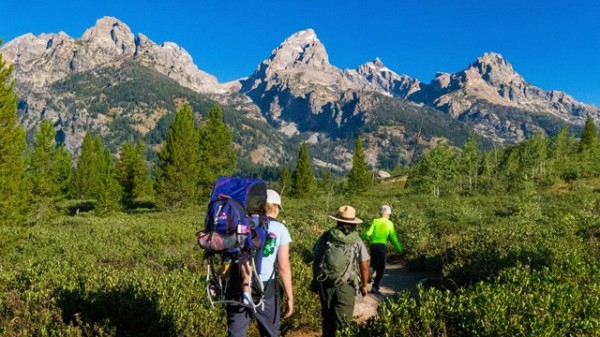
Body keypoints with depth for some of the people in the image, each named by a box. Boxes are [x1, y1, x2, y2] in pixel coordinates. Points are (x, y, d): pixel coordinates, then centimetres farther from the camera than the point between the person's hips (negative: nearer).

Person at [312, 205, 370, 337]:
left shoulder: (326, 236, -1)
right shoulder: (357, 241, -1)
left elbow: (316, 261, 3)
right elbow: (364, 266, 3)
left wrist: (316, 280, 17)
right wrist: (364, 285, 17)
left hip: (325, 284, 2)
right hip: (346, 286, -2)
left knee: (327, 318, 19)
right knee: (341, 322, 3)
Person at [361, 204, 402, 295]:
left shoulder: (375, 221, 8)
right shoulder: (389, 223, 4)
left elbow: (368, 233, -3)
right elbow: (393, 237, 1)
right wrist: (399, 248, 11)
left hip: (373, 245, 3)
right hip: (382, 246, -2)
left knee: (373, 266, 20)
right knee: (381, 269, 6)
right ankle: (375, 287, 1)